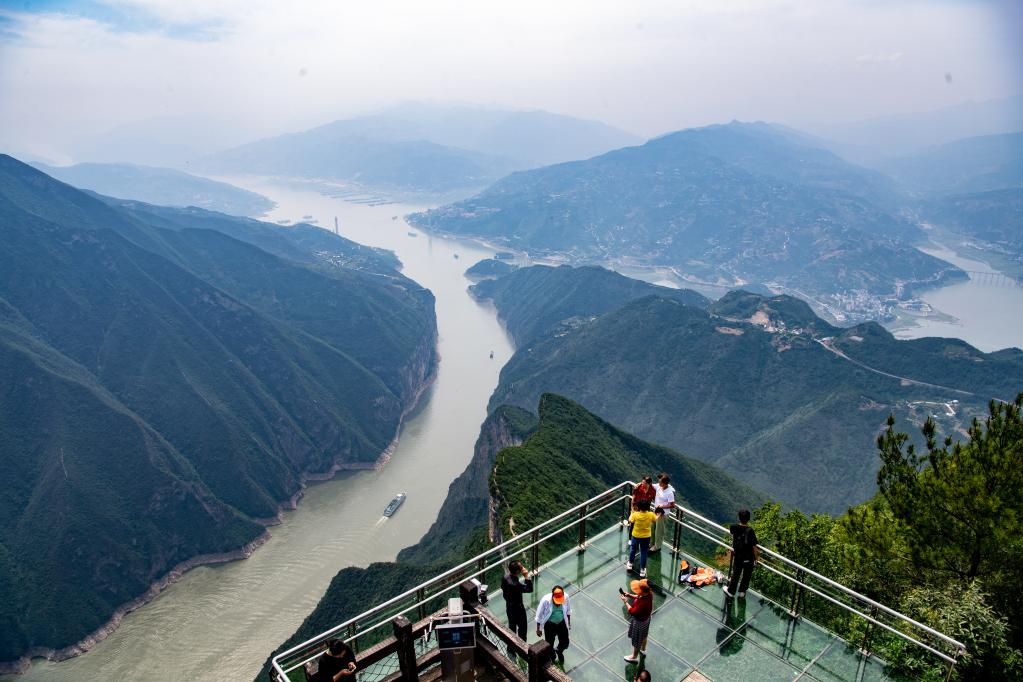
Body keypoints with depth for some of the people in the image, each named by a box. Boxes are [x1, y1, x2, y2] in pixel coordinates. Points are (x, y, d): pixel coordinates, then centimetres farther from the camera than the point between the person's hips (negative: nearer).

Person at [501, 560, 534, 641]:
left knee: (512, 626, 27)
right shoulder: (515, 585, -40)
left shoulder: (505, 578, -16)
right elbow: (530, 589, -29)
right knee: (522, 627, 18)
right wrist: (526, 577, -36)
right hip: (517, 609, -7)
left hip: (509, 607, 7)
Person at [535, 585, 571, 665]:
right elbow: (539, 615, -15)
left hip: (562, 623, 3)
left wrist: (569, 622, 10)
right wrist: (538, 629, -6)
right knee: (549, 644, 14)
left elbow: (568, 610, -1)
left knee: (565, 643, 17)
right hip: (550, 625, -3)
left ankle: (559, 651, 52)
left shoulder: (566, 597, -24)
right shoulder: (545, 600, -32)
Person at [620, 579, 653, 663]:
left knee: (636, 640, 19)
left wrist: (626, 602, -22)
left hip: (639, 622, -8)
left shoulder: (643, 603, -45)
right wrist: (629, 595, -10)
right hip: (645, 618, 8)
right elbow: (639, 597, 1)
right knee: (643, 635, 34)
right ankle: (643, 650, 60)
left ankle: (634, 657, 44)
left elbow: (632, 612, -31)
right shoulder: (649, 593, -21)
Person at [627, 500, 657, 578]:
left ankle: (630, 564, 41)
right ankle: (642, 569, 22)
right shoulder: (651, 515, -20)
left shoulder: (635, 514, -25)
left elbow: (630, 521, -9)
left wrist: (632, 513, 1)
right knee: (644, 552, 14)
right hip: (646, 536, 0)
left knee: (633, 549, 24)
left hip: (636, 535, 0)